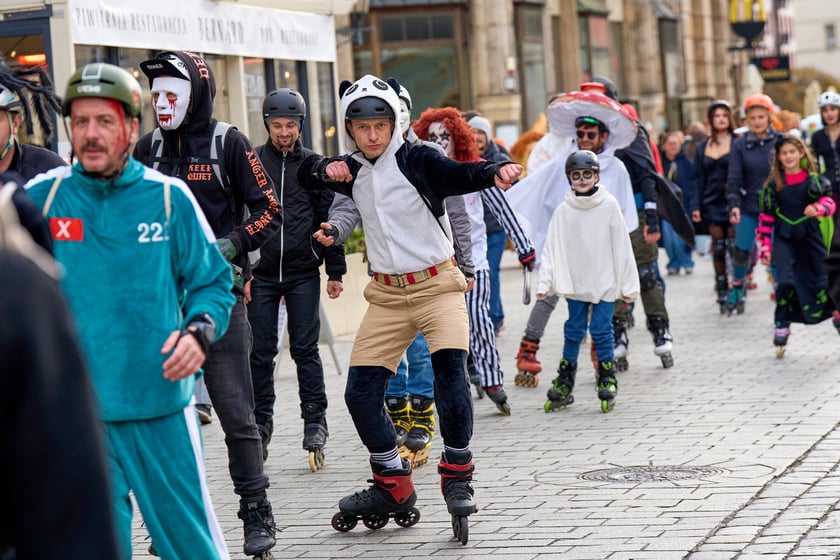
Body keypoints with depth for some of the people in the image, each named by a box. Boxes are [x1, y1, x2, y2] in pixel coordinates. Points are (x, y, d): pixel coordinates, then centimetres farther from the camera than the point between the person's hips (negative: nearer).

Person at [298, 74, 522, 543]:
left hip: (437, 284, -5)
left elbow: (459, 175, -28)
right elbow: (305, 172, 14)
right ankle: (394, 486, 20)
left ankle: (458, 477, -14)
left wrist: (495, 173, -50)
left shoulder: (417, 160, -12)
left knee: (450, 367, -27)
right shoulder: (354, 171, 5)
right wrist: (326, 170, -10)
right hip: (387, 294, 6)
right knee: (361, 393, 1)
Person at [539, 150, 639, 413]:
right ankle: (564, 384, 17)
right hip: (574, 281, 2)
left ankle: (607, 382, 10)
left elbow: (622, 246, -1)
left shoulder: (609, 206, -4)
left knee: (601, 330, -3)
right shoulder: (563, 211, 0)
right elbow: (551, 248, 1)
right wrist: (544, 282, -7)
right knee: (573, 330, 8)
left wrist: (628, 283, -2)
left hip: (605, 281, -2)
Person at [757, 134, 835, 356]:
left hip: (810, 236, 0)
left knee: (822, 281, 6)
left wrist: (818, 209, -30)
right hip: (784, 238, 0)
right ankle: (781, 328, -7)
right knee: (785, 282, -18)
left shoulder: (813, 179, 2)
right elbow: (766, 216, 6)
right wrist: (766, 246, 2)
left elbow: (829, 202, -7)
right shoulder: (773, 184, 4)